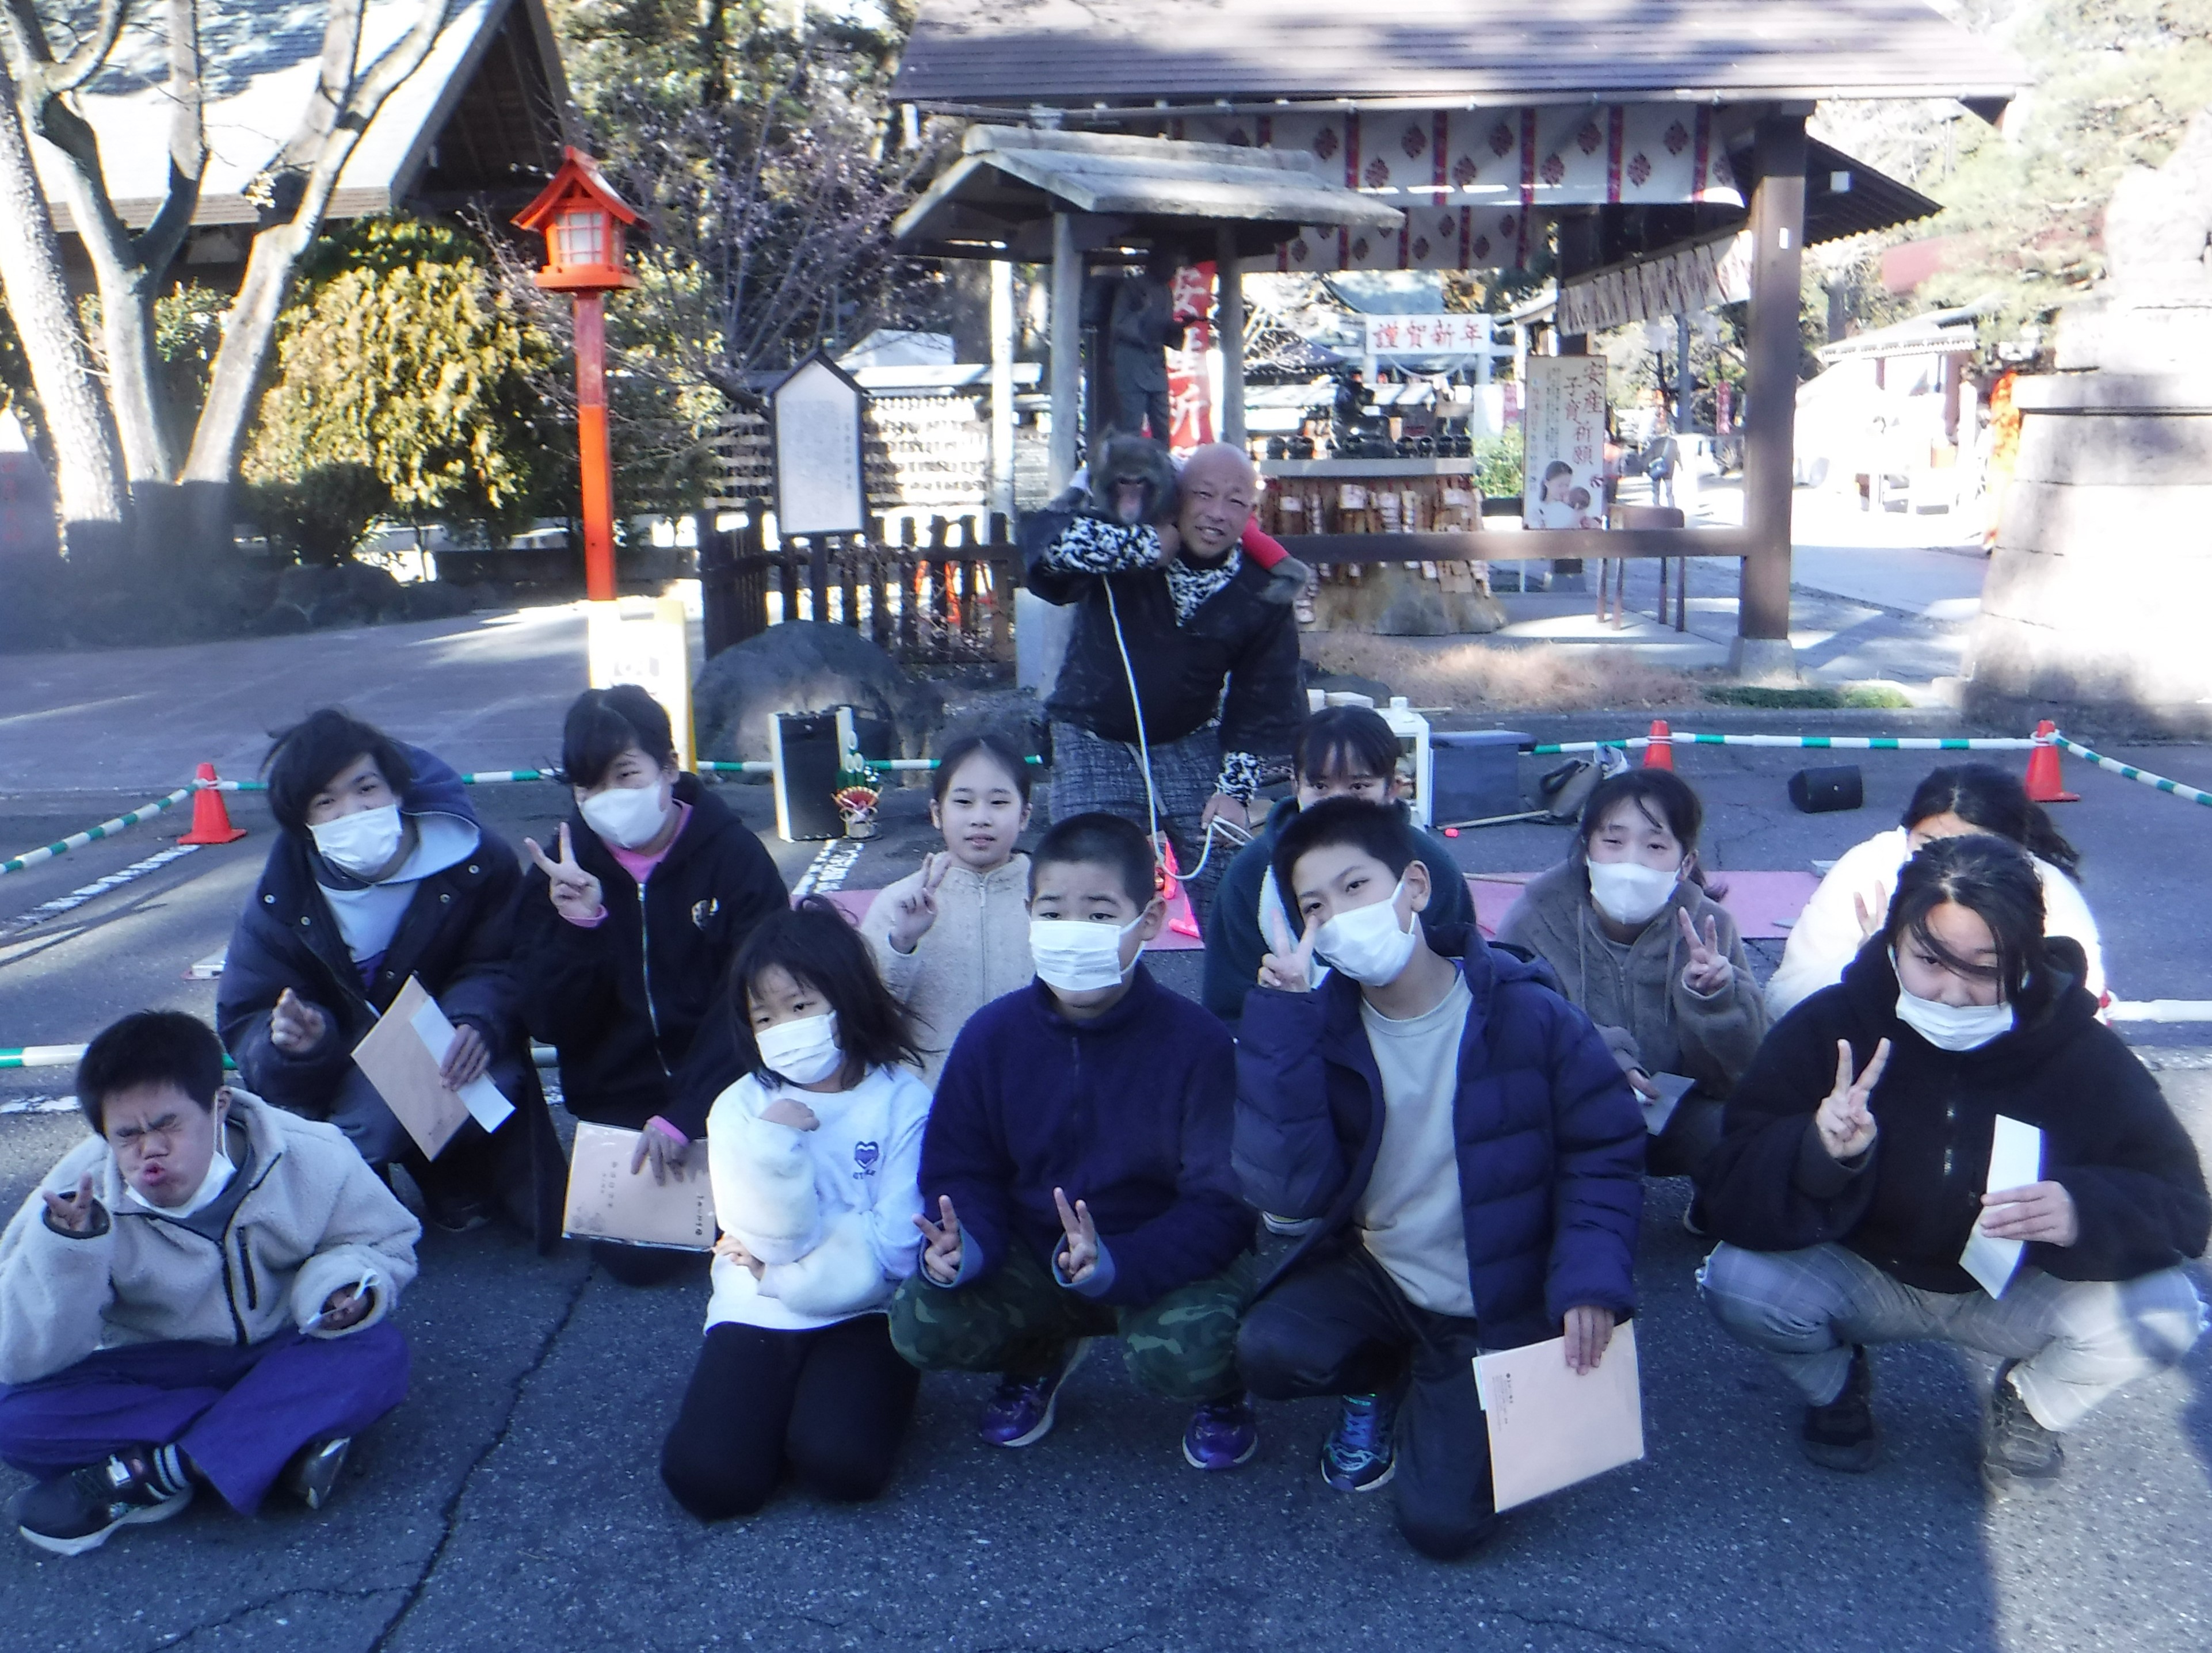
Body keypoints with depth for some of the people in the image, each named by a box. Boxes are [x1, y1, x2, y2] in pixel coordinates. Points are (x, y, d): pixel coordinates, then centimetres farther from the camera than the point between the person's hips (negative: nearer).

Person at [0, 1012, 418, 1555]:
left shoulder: (311, 1158, -16)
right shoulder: (79, 1198, -17)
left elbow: (385, 1241, -1)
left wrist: (345, 1282, -24)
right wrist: (66, 1250, -36)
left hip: (282, 1358, 0)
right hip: (153, 1375, 1)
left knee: (379, 1352, -31)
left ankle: (148, 1475, -29)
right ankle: (288, 1438, -27)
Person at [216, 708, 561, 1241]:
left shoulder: (474, 862, -15)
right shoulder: (283, 896, -12)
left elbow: (499, 968, -11)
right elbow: (245, 1019, -11)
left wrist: (476, 1024, -34)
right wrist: (291, 1042, -36)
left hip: (452, 1069, -1)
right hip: (344, 1074, 1)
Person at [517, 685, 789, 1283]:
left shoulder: (734, 856, -11)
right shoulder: (561, 871, -3)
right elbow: (551, 1025, -8)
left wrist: (687, 1115, -22)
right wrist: (578, 928, -24)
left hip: (719, 1093, -1)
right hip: (619, 1104, 2)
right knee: (639, 1257, -12)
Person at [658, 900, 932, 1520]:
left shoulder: (902, 1101, -6)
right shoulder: (741, 1107, 1)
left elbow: (893, 1245, -11)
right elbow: (771, 1235, -9)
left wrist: (782, 1274, -8)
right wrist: (775, 1142, -23)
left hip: (865, 1315, -2)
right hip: (757, 1317, 2)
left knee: (839, 1462, -26)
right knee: (706, 1477, -19)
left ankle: (832, 1398, 8)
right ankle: (781, 1399, 12)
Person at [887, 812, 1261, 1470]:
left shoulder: (1197, 1043, -19)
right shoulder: (992, 1034, -8)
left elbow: (1221, 1203, -18)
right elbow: (960, 1171, -1)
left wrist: (1115, 1264, -35)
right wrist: (961, 1246, -25)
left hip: (1167, 1258, -3)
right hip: (1032, 1256, 4)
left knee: (1180, 1359, -34)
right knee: (919, 1324, -20)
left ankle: (1224, 1390, 8)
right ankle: (1040, 1351, 16)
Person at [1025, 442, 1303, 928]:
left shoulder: (1262, 591, -7)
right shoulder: (1119, 533, -14)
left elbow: (1265, 696, 1)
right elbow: (1044, 536, -34)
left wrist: (1236, 788, -6)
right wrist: (1147, 547, -37)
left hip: (1190, 745, 2)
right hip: (1094, 740, -2)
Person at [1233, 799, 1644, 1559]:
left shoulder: (1528, 1017, -16)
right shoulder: (1320, 1024, -11)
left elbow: (1607, 1153, -6)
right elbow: (1288, 1191, -22)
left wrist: (1591, 1278, -21)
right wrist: (1282, 1020, -26)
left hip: (1493, 1311, -2)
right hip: (1373, 1273, 3)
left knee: (1442, 1524, -15)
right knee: (1268, 1351, -27)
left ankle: (1446, 1403, 20)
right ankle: (1383, 1381, 9)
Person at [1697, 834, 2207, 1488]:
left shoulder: (2081, 1050, -16)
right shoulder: (1828, 1027, -20)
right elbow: (1730, 1198, -24)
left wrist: (2084, 1211, -40)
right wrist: (1819, 1154, -47)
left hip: (2016, 1293, 1)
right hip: (1864, 1279, -1)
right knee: (1736, 1280, -29)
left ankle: (2029, 1406, 9)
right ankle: (1837, 1383, 8)